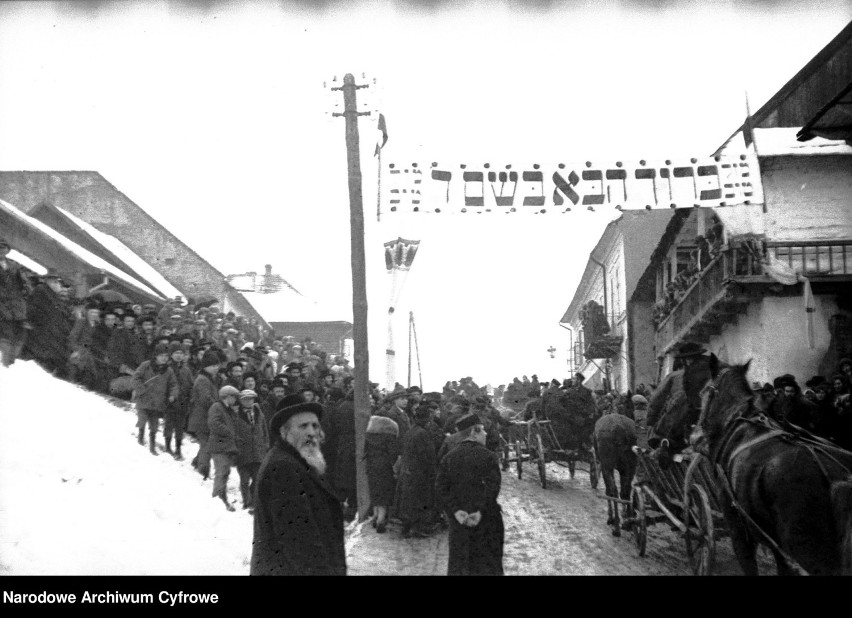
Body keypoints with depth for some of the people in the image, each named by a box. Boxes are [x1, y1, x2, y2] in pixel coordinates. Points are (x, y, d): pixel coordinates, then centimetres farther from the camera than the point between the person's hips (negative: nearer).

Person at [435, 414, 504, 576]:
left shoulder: (449, 458, 3)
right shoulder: (487, 456, -9)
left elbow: (440, 488, -4)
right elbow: (492, 487, -18)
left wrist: (455, 511, -10)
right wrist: (481, 512, -18)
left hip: (458, 519, 4)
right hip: (486, 520, -3)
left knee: (458, 565, 12)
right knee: (488, 564, 8)